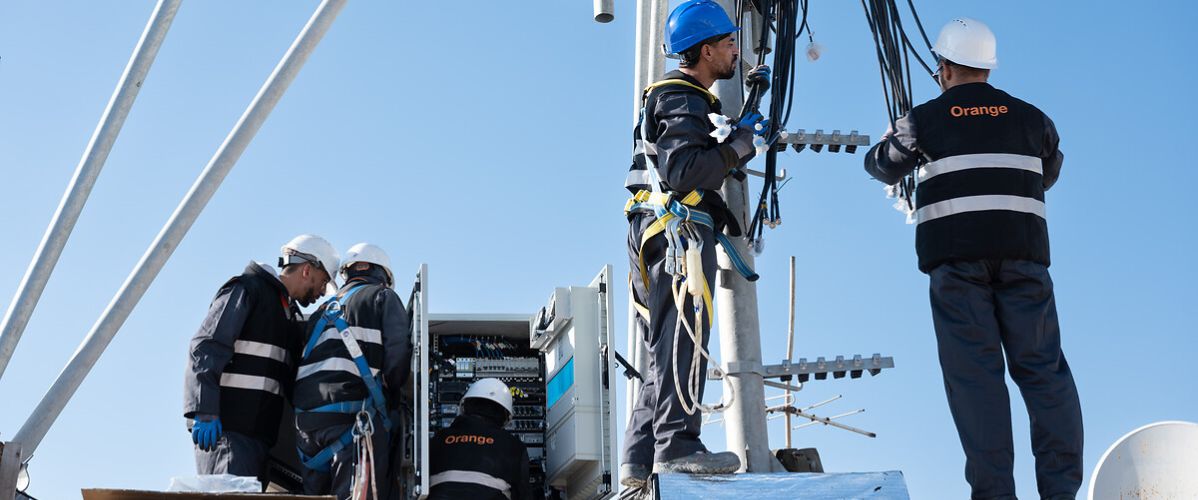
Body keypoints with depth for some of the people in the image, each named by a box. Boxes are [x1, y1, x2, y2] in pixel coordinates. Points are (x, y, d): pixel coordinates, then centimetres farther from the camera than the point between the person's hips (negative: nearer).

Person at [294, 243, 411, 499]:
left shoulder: (325, 309, 28)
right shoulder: (383, 297, 10)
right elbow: (398, 354, -3)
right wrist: (391, 397, 13)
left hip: (306, 417, 6)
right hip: (353, 416, -6)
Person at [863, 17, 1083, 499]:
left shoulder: (924, 120, 6)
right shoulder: (1031, 118, 13)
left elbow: (881, 167, 23)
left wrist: (892, 138, 45)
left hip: (956, 257, -2)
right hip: (1023, 254, 2)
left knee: (975, 372, -2)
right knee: (1043, 368, 4)